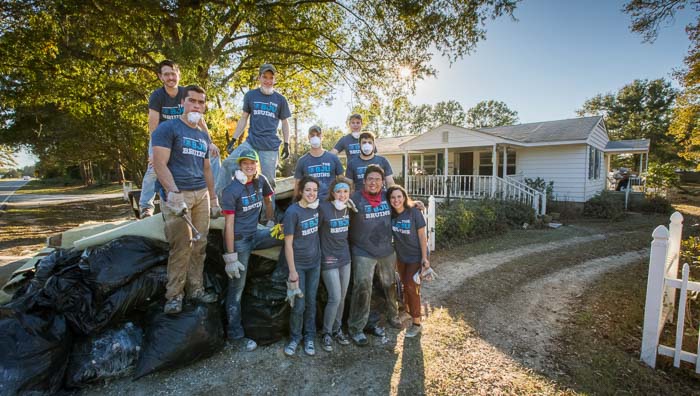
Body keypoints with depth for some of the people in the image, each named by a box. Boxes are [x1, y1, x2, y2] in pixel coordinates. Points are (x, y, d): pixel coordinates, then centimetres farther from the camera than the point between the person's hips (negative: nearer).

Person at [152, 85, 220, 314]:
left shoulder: (204, 136, 19)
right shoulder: (168, 128, 0)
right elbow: (159, 164, -9)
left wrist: (213, 199, 18)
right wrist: (174, 194, -20)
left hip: (201, 194, 6)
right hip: (178, 194, -6)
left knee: (199, 246, 6)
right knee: (182, 247, -10)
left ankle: (196, 289, 17)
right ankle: (174, 295, 4)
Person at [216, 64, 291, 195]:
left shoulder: (280, 99, 5)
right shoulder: (250, 95, 7)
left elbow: (284, 123, 11)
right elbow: (244, 118, 12)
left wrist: (286, 144, 4)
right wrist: (234, 139, 8)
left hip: (271, 146, -1)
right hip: (251, 142, 1)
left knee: (268, 180, 3)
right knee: (228, 164, -15)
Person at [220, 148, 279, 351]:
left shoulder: (261, 181, -1)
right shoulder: (231, 191, -17)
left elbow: (268, 201, 17)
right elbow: (229, 224, -18)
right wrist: (230, 256, -18)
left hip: (255, 235, 6)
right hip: (238, 241, -6)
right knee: (237, 288, 3)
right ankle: (235, 333, 17)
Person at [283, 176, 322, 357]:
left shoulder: (316, 207, -3)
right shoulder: (292, 212, -18)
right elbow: (288, 243, -16)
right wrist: (292, 271, -15)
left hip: (315, 262, 4)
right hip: (298, 264, -4)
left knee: (311, 301, 14)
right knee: (299, 305, 5)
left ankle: (309, 337, 32)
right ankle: (295, 338, 28)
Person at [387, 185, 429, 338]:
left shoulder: (414, 212, -21)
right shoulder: (390, 214, -10)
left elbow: (422, 236, -16)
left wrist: (424, 257, -15)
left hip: (415, 256, -4)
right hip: (400, 256, 5)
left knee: (411, 287, -2)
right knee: (405, 285, 20)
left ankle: (416, 323, 13)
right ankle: (407, 310, 43)